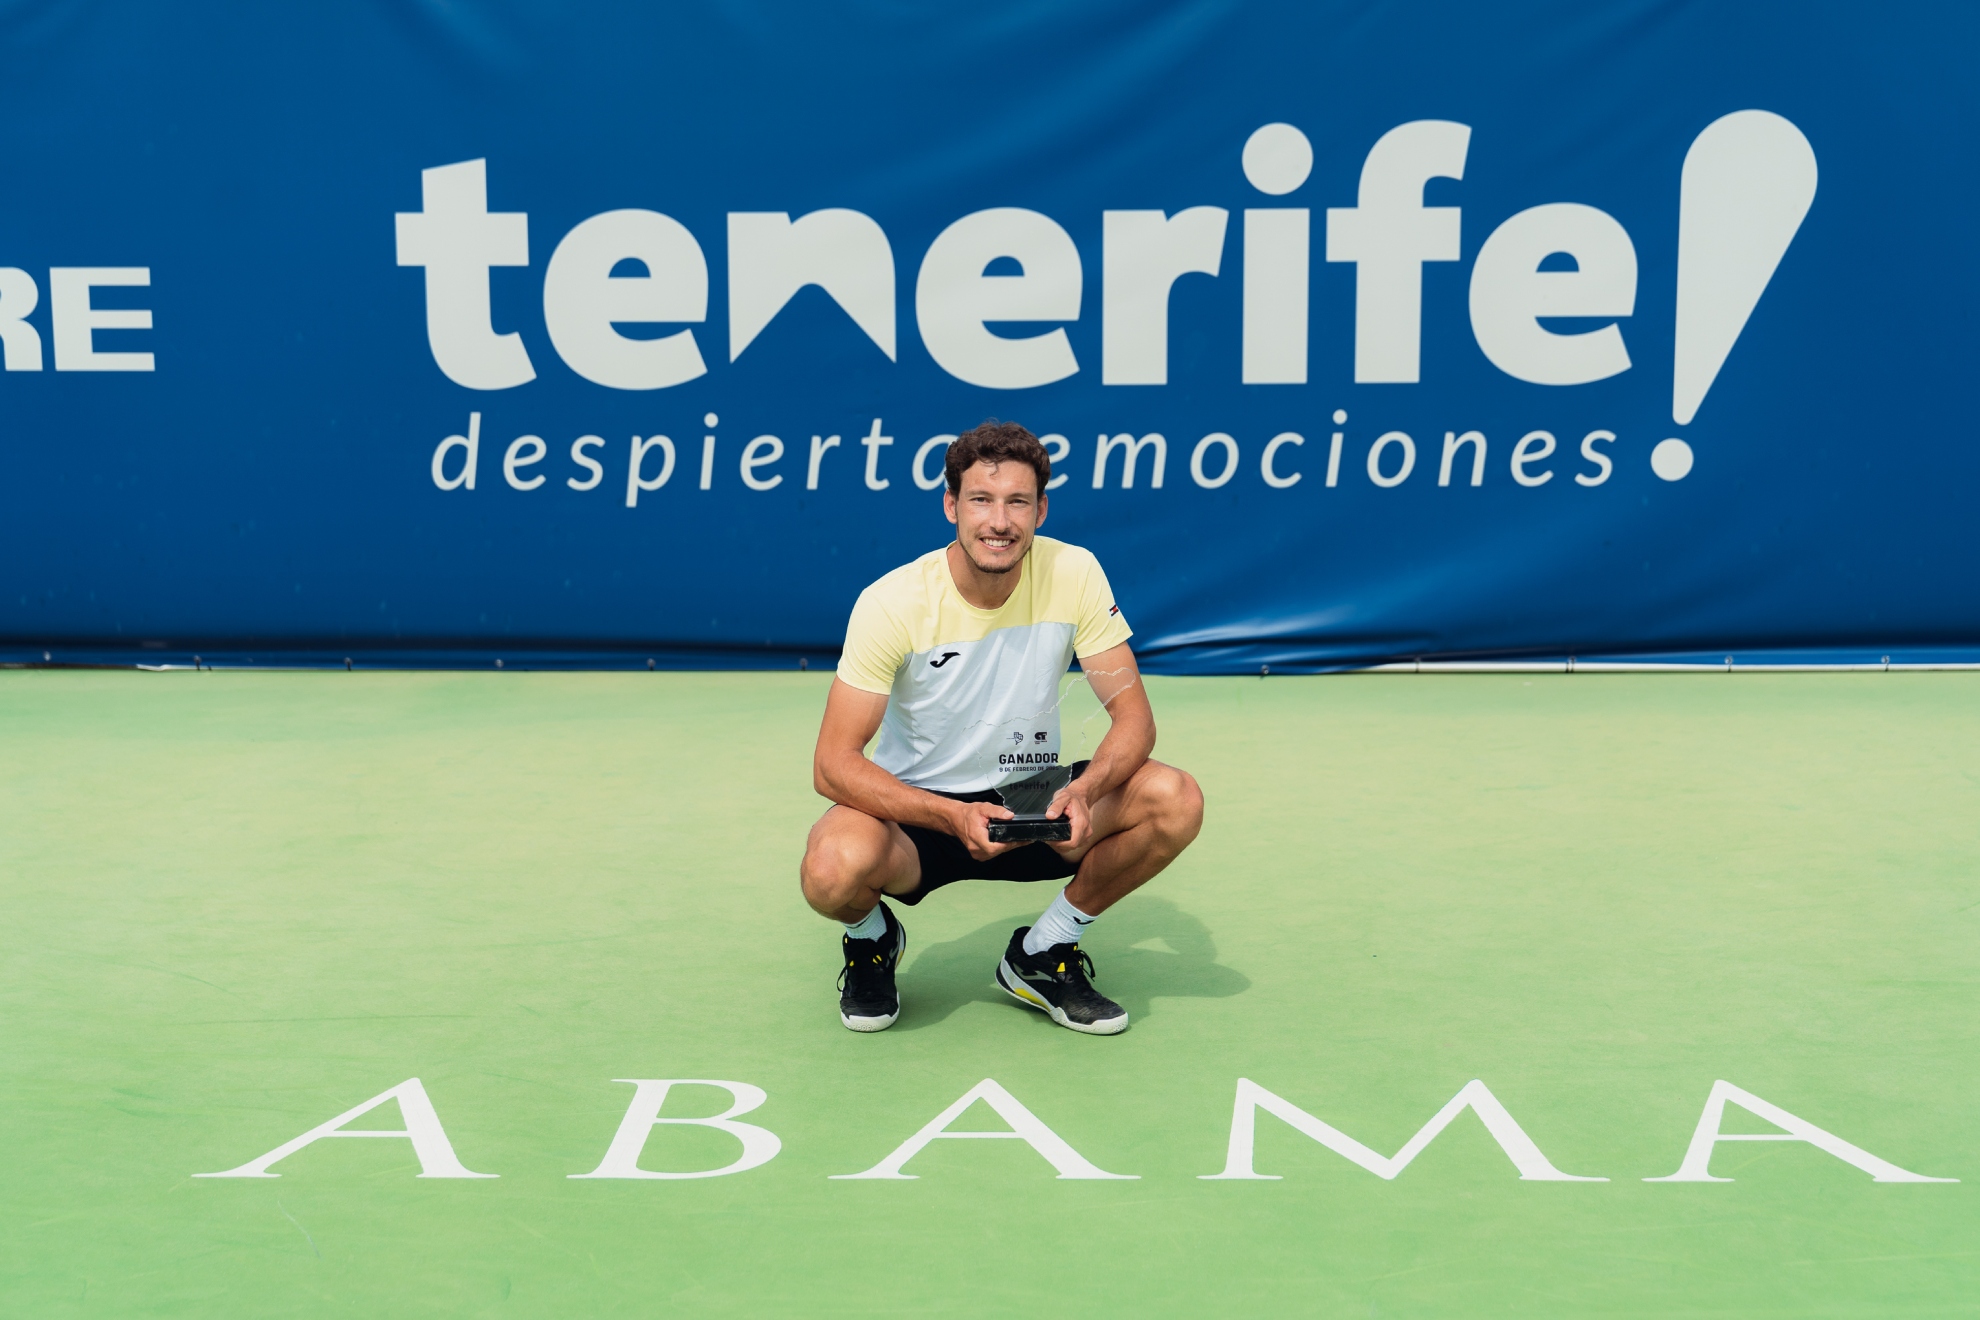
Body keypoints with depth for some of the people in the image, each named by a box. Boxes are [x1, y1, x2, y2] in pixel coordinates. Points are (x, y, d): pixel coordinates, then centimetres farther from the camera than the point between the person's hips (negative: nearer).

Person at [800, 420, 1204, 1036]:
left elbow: (1133, 715, -11)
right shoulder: (892, 603, -19)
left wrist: (1085, 790, -33)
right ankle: (872, 937, 5)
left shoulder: (1073, 574, -12)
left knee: (1176, 801, -22)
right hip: (918, 807, -3)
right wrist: (954, 817, -34)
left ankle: (1041, 953, 2)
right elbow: (833, 764, -20)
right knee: (834, 868, -36)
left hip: (1032, 800, 3)